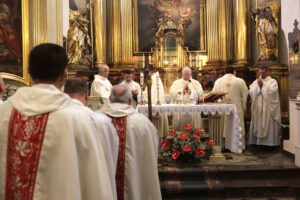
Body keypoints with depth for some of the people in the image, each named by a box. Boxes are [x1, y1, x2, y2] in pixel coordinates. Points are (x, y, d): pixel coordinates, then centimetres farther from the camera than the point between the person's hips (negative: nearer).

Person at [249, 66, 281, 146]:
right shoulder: (256, 81, 14)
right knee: (257, 125, 3)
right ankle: (258, 141, 9)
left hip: (268, 108, -4)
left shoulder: (273, 81, 3)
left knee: (269, 126, -4)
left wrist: (262, 85, -10)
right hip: (257, 108, 4)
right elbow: (251, 92, 2)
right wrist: (257, 86, -10)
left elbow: (271, 92, -13)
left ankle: (270, 142, 2)